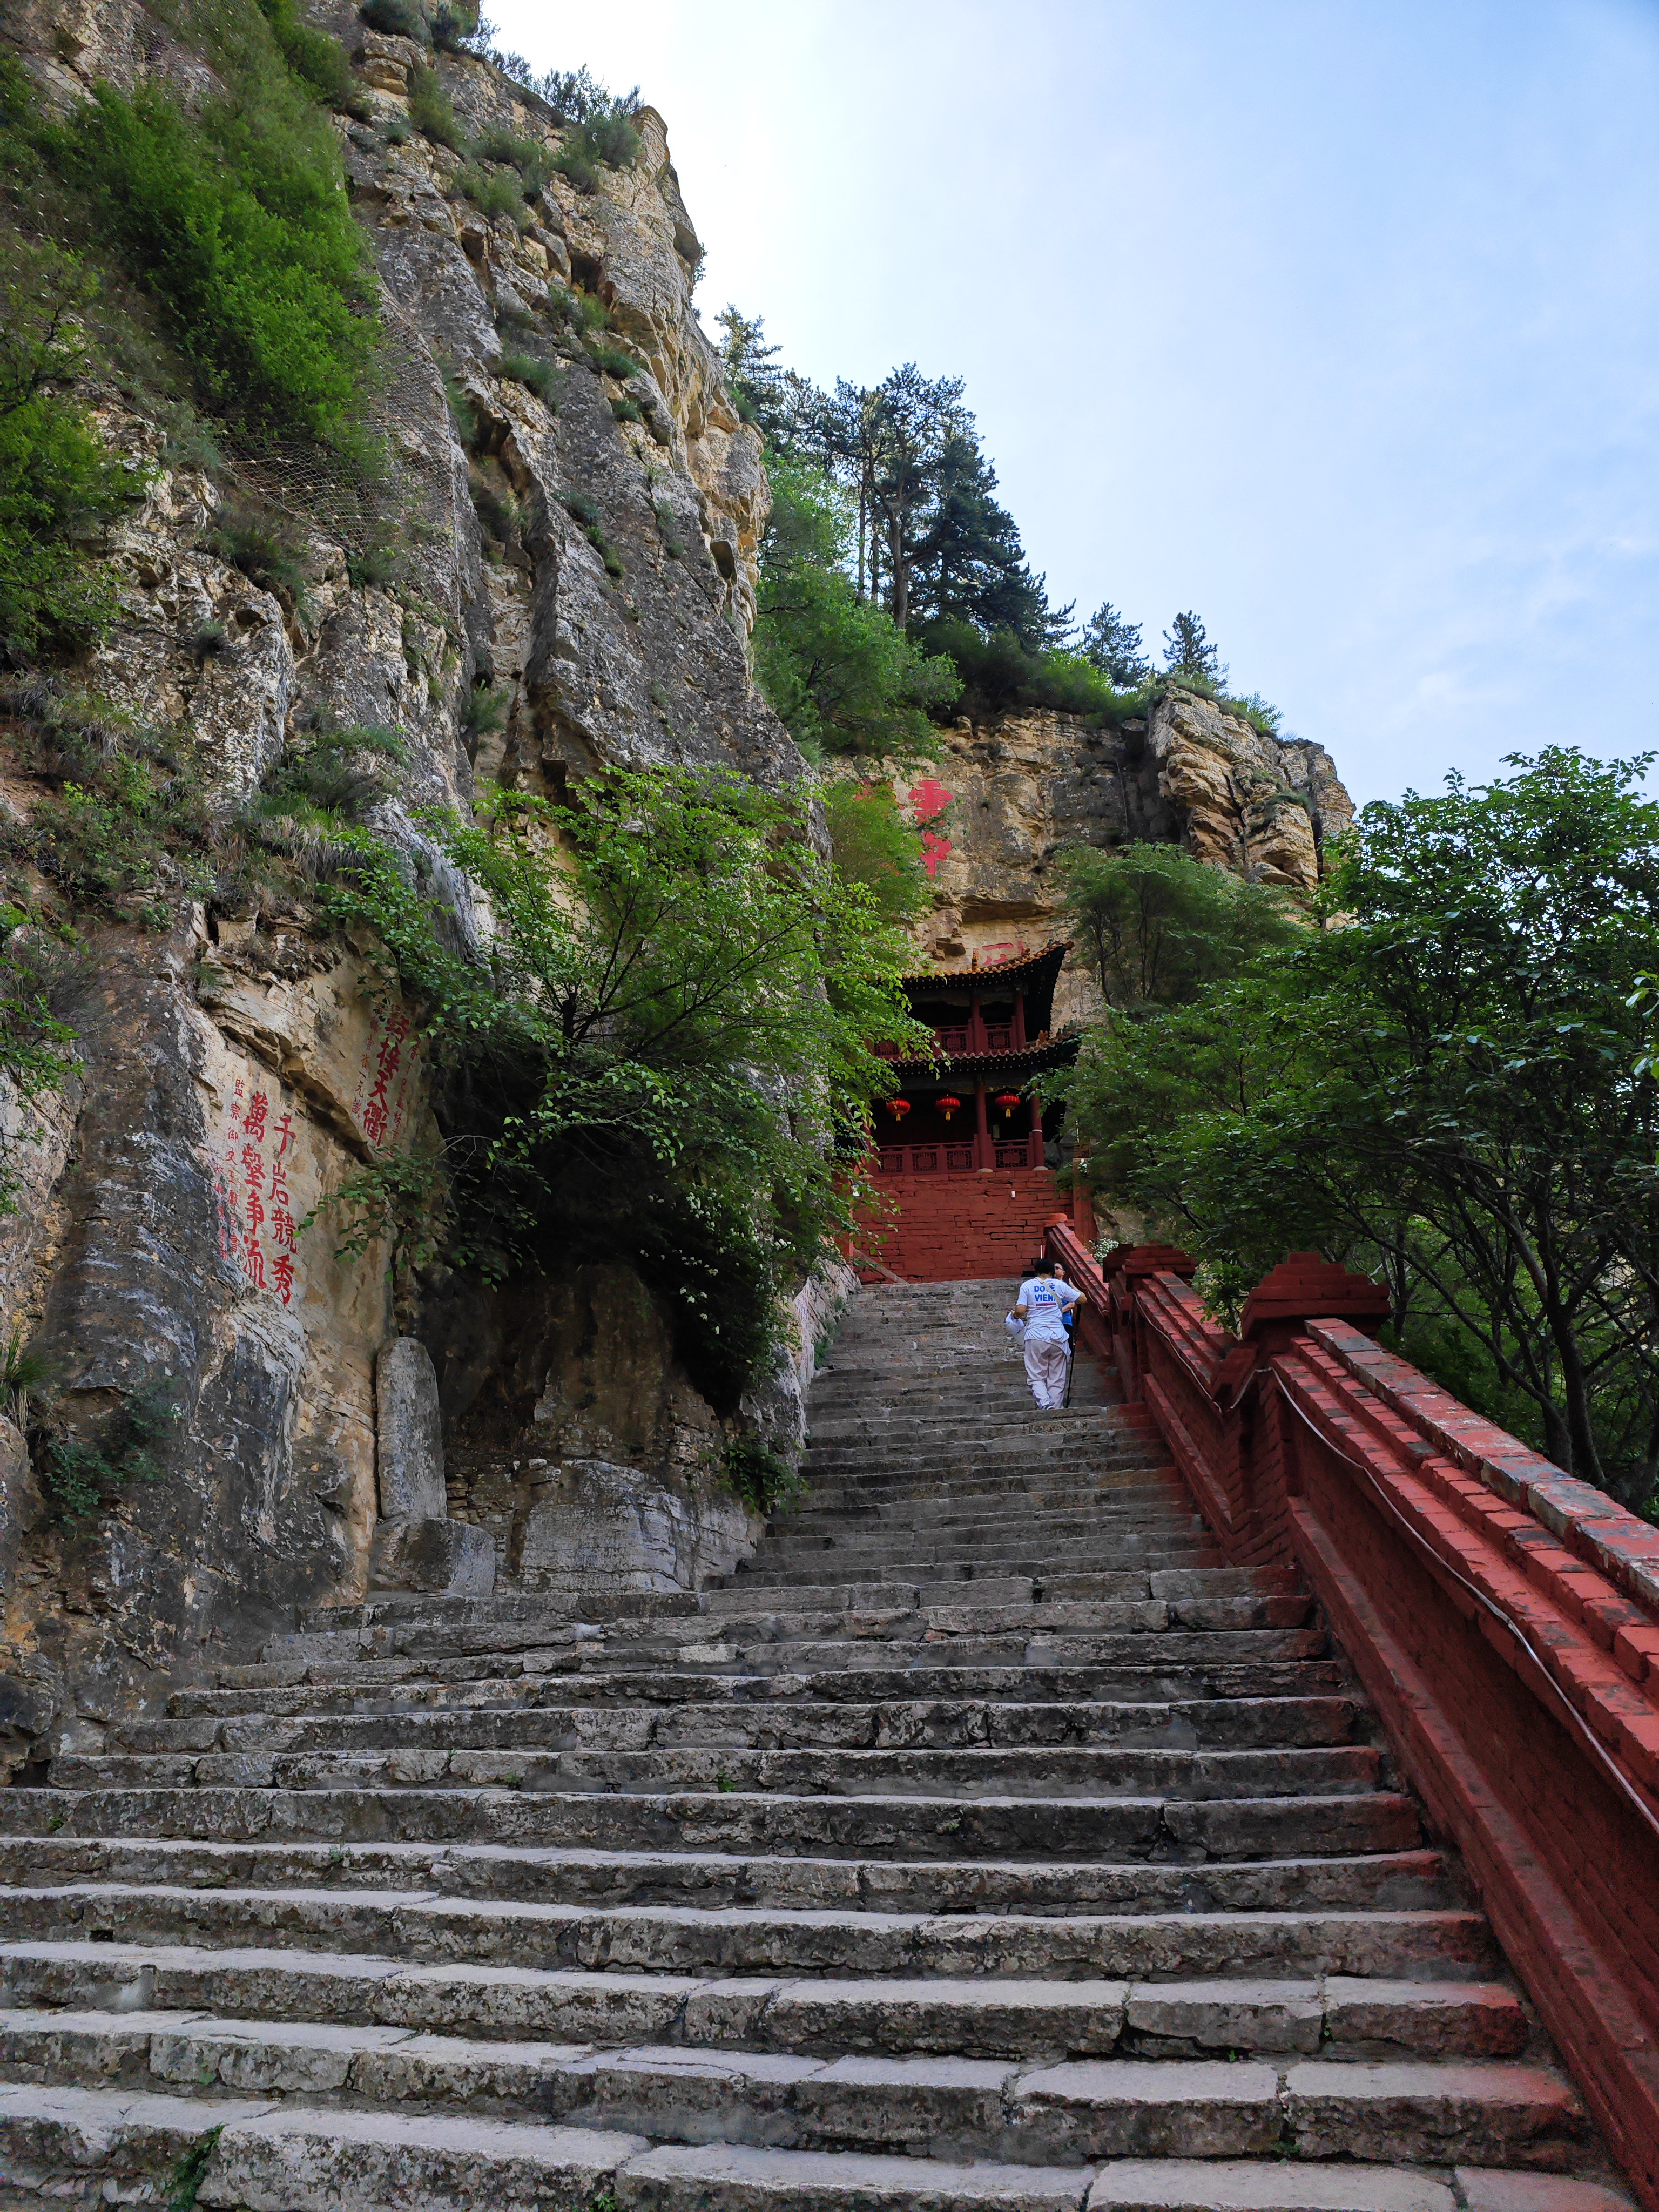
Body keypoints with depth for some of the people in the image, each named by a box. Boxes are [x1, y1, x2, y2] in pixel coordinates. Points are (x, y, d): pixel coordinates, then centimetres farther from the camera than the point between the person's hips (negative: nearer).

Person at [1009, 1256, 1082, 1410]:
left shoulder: (1027, 1285, 4)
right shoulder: (1060, 1285, 7)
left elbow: (1020, 1310, -7)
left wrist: (1015, 1315, 15)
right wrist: (1072, 1285, 33)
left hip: (1036, 1337, -1)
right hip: (1058, 1336, 1)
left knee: (1036, 1376, 4)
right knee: (1057, 1378, 8)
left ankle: (1045, 1403, -20)